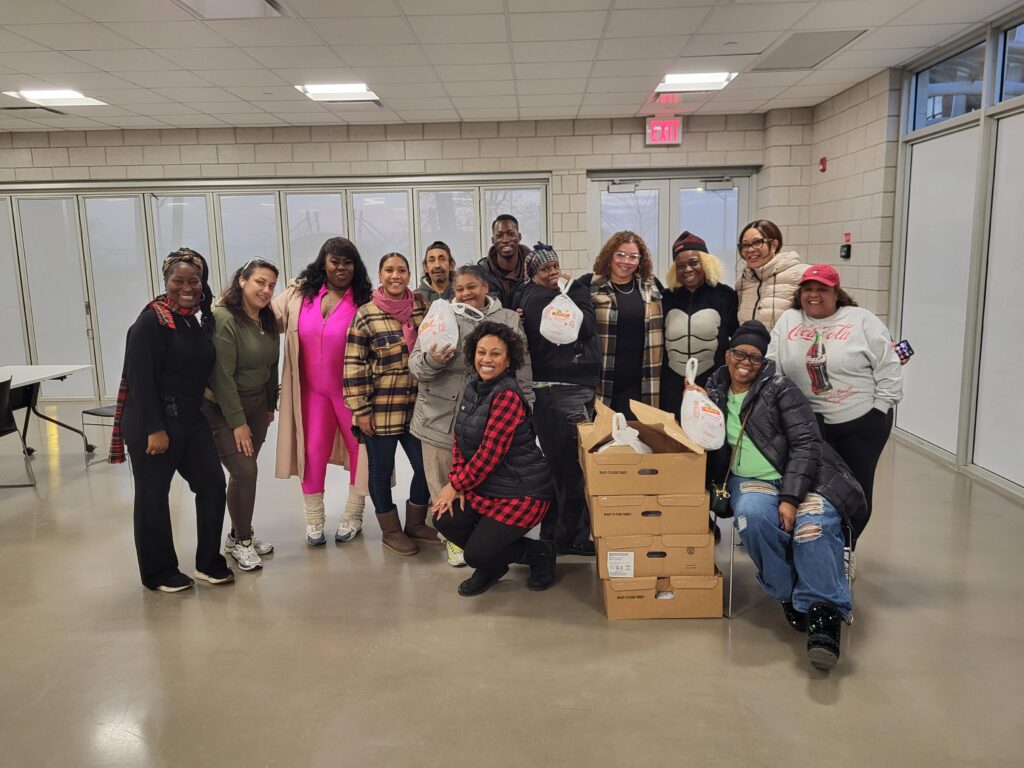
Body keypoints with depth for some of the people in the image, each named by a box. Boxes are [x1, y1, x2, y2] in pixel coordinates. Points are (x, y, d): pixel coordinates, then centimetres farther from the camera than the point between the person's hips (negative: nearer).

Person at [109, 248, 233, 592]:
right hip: (153, 424, -8)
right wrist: (155, 430, -20)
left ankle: (209, 563, 21)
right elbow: (141, 380, -18)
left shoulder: (197, 321, 8)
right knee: (153, 496, 5)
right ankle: (159, 573, 20)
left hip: (191, 420, 8)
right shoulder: (150, 322, -14)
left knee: (212, 483, 7)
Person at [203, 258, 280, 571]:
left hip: (257, 404, 7)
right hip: (222, 408, -7)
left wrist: (271, 405, 13)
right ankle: (241, 541, 8)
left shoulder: (268, 320, 3)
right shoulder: (223, 319, -20)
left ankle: (239, 535, 27)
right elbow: (222, 375, -21)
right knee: (244, 471, -11)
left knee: (245, 471, 10)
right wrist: (237, 422, -19)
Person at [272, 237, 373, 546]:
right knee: (313, 452, 7)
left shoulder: (364, 300, -9)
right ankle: (314, 521, 21)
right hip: (312, 389, 2)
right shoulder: (299, 292, 1)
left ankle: (352, 516, 26)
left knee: (359, 447, 8)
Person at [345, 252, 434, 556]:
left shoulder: (422, 307, 4)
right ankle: (391, 532, 27)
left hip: (416, 406, 4)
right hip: (380, 409, -4)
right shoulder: (366, 315, -8)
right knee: (382, 470, 8)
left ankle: (416, 525, 30)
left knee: (425, 466, 7)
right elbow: (354, 366, -9)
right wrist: (361, 410, -11)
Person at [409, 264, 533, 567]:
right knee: (446, 484, 6)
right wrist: (432, 360, -22)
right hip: (442, 418, 0)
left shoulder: (509, 320, 7)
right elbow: (416, 364, 1)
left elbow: (523, 369, 9)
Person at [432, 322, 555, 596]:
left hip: (520, 491, -8)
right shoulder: (473, 388, 5)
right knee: (446, 520, -11)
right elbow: (460, 440, 10)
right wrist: (457, 482, -3)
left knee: (476, 554, -14)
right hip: (485, 485, 8)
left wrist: (456, 484, -10)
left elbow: (489, 453, -21)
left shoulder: (508, 396, -21)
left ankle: (540, 553, 13)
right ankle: (492, 566, 17)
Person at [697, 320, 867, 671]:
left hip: (800, 478, -2)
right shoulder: (715, 393, 13)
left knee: (815, 524, -34)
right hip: (751, 481, 2)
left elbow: (804, 444, -8)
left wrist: (790, 499, -19)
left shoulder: (781, 390, 0)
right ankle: (790, 595, -15)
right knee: (752, 515, -33)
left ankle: (823, 611, -26)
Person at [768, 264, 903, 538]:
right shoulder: (788, 320, 5)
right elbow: (771, 366, 3)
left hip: (862, 422, -2)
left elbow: (888, 369, -4)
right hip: (812, 423, 2)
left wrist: (881, 410, -7)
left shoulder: (862, 320, -5)